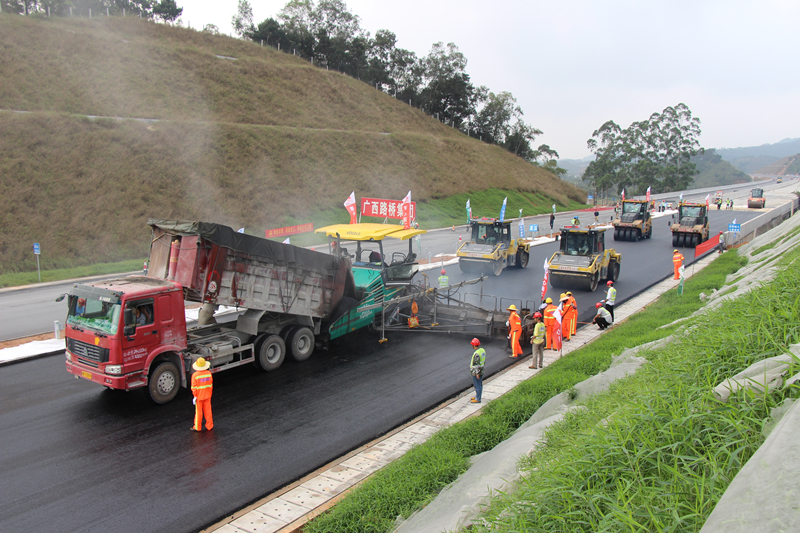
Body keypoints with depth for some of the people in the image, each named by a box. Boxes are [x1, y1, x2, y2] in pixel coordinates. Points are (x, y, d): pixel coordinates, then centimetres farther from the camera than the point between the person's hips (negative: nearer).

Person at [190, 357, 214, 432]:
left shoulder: (195, 375, -17)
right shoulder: (209, 373, -6)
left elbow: (194, 387, -14)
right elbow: (211, 385, 3)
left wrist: (195, 396, -7)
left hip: (199, 397, -3)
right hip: (207, 396, 3)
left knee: (198, 412, 8)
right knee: (208, 411, 13)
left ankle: (197, 427, 19)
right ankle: (209, 426, 20)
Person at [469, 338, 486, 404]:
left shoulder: (476, 353, -27)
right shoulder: (482, 350, 2)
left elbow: (477, 364, -25)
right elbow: (484, 361, 12)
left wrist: (477, 373, -20)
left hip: (476, 372, -9)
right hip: (481, 370, 9)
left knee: (477, 385, 1)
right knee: (480, 384, 19)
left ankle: (477, 399, 11)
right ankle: (477, 396, 32)